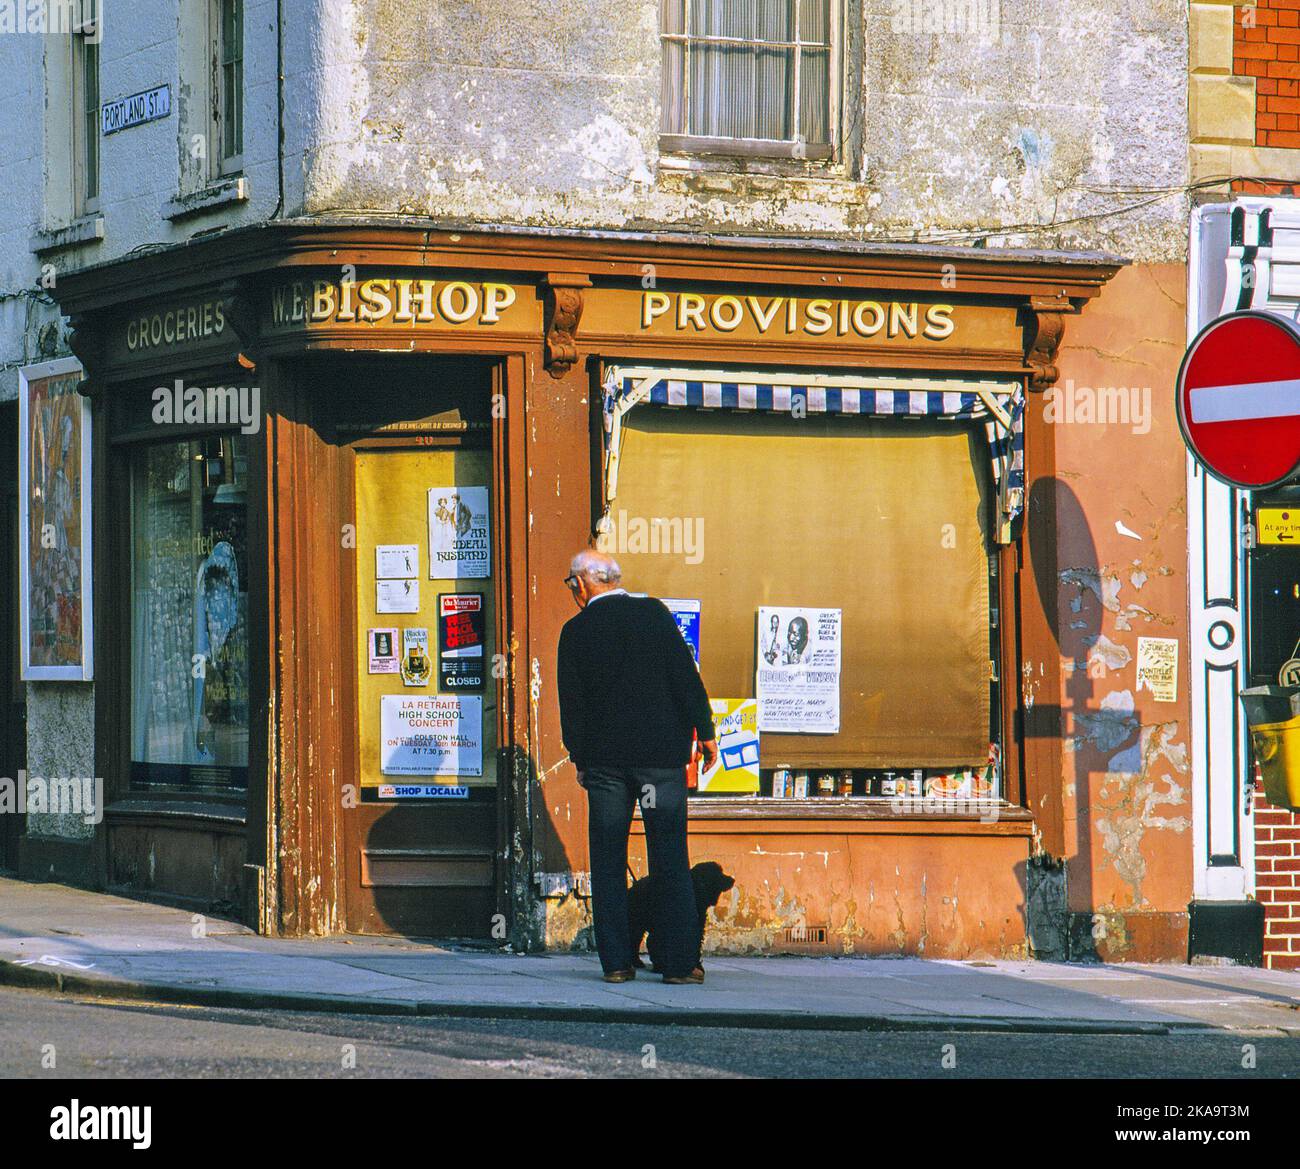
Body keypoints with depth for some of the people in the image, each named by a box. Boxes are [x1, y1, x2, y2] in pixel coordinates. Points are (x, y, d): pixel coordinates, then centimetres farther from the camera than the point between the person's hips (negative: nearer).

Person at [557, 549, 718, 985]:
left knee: (608, 862, 7)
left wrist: (579, 758, 11)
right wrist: (705, 732, 4)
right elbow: (685, 675, -3)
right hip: (661, 753, 0)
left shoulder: (576, 631, 0)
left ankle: (616, 961, 4)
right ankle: (679, 960, -1)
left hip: (605, 758, 0)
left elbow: (571, 703, 2)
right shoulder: (653, 613, -1)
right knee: (669, 859, 2)